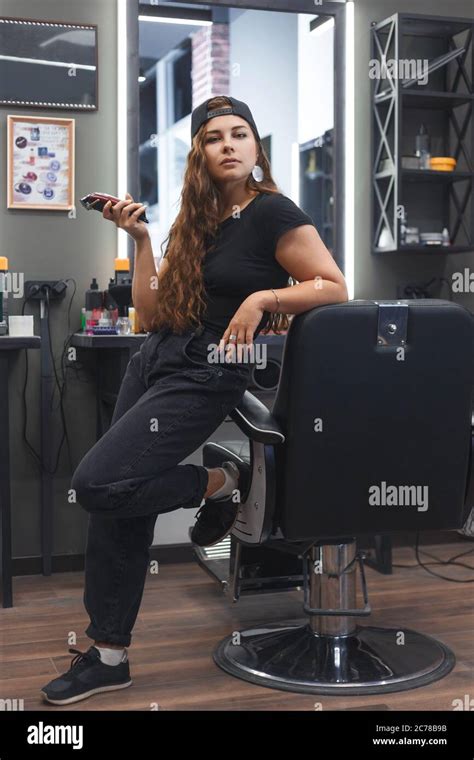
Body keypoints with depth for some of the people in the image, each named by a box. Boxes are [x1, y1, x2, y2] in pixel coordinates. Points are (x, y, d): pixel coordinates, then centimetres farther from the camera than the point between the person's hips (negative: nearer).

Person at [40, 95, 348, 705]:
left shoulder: (273, 213, -5)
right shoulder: (196, 220, 14)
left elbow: (335, 288, -10)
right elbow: (152, 315, 10)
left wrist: (263, 297, -21)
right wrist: (139, 238, 4)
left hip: (206, 375, -7)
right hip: (153, 361, 7)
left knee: (98, 483, -18)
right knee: (117, 504, 5)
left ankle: (220, 485, 5)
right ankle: (109, 656, 17)